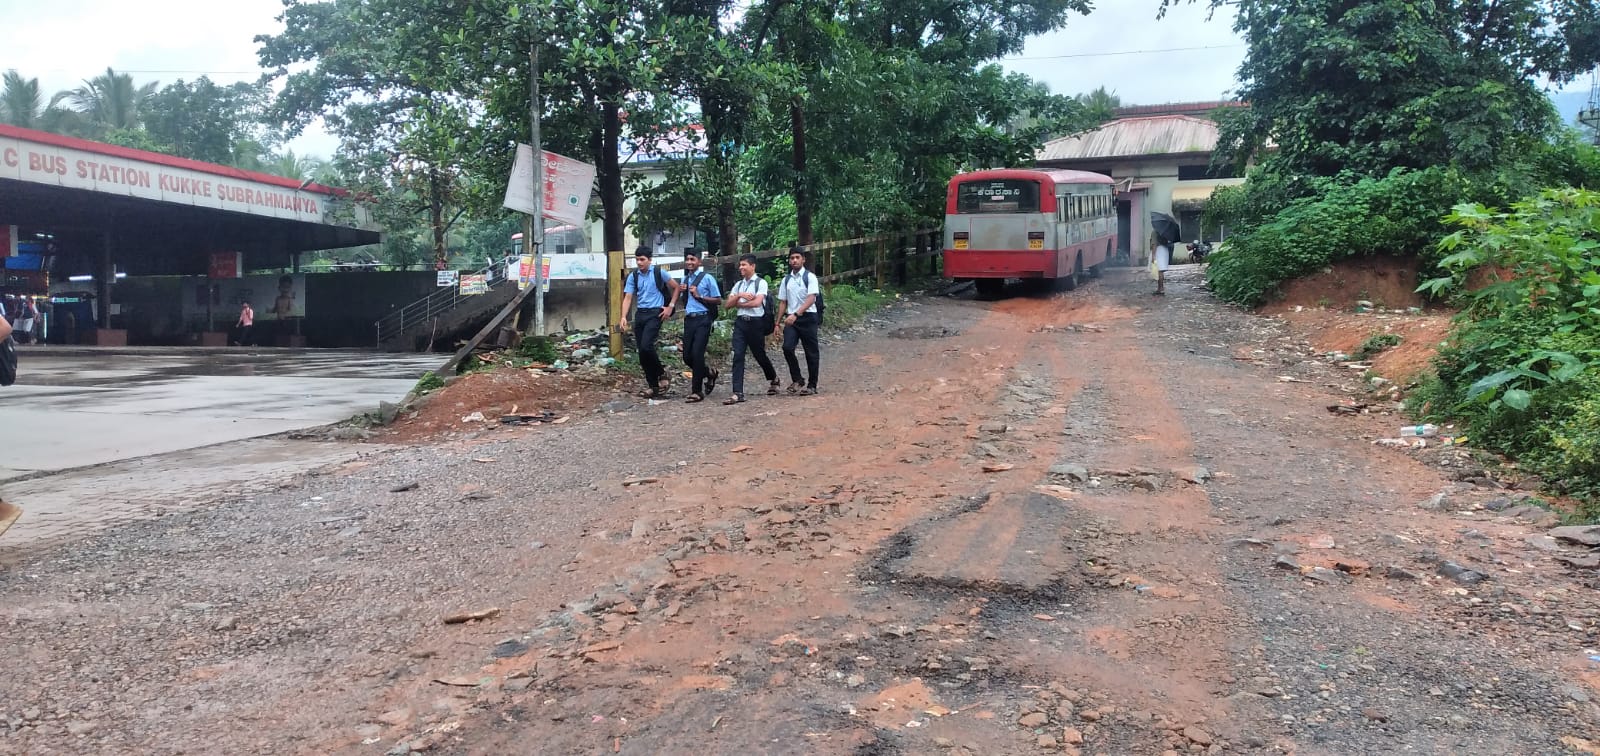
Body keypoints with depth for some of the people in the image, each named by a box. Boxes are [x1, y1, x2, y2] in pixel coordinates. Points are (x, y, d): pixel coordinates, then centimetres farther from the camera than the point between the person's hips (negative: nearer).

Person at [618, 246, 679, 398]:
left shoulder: (659, 273, -3)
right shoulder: (633, 276, 5)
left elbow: (676, 287, 8)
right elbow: (628, 297, 0)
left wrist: (670, 306, 1)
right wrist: (623, 317, -13)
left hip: (655, 313, -5)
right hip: (640, 314, 5)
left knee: (646, 346, -21)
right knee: (642, 352, 4)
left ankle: (661, 372, 4)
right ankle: (653, 386, 14)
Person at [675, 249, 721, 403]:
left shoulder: (707, 278, -4)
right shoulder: (685, 279, 15)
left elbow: (718, 300, -4)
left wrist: (699, 296, -13)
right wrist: (682, 291, 3)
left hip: (702, 319, -6)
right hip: (689, 319, 6)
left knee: (697, 354, -11)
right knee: (687, 355, 5)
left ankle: (697, 391, 0)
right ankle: (709, 373, 33)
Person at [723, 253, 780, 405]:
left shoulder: (761, 283, -4)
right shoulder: (738, 285, 14)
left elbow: (757, 302, -17)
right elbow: (729, 304, 8)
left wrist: (739, 304, -5)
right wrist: (739, 295, -9)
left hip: (755, 322, -4)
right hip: (740, 322, 4)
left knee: (760, 355, 9)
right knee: (738, 356, -8)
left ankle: (773, 380, 38)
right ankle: (738, 393, -12)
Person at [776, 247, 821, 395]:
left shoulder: (810, 277, -4)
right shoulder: (786, 280, 10)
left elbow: (811, 299, -15)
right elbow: (782, 302, 14)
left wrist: (796, 314, -26)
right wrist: (778, 323, 10)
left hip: (808, 317, -3)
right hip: (791, 319, 3)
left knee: (811, 352, 2)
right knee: (787, 347, -14)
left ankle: (811, 385, 14)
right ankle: (797, 380, 2)